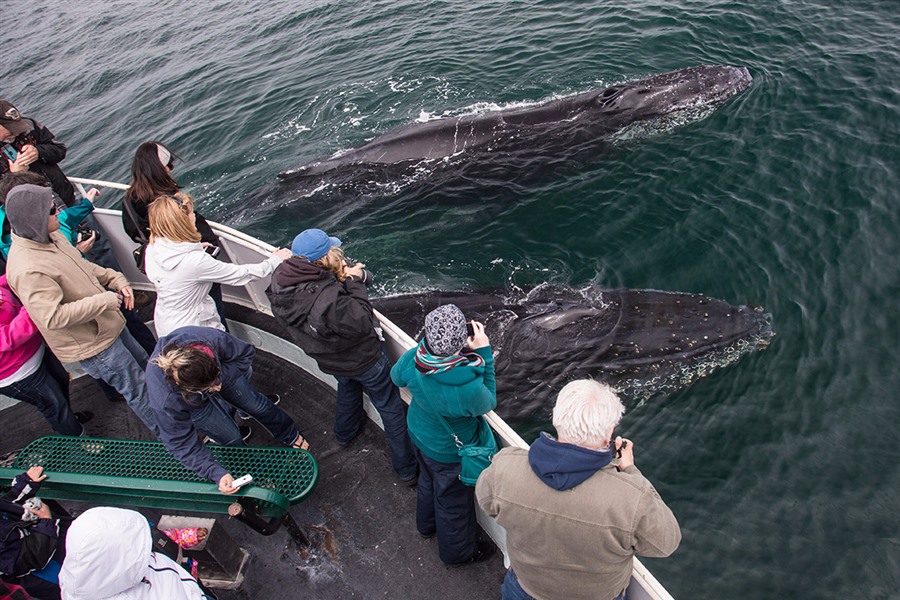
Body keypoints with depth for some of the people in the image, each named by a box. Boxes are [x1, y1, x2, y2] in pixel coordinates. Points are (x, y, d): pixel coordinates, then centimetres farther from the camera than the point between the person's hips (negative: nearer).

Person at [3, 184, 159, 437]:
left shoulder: (50, 236, -2)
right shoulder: (27, 270, -31)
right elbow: (53, 317, -32)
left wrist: (116, 279, -1)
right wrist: (103, 301, -28)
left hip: (107, 325, 9)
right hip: (91, 344, -9)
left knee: (144, 364, 26)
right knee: (137, 389, 6)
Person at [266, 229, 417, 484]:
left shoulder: (280, 284, -19)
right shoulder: (329, 299, -43)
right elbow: (362, 323, -31)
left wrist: (342, 278, -18)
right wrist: (353, 282, -25)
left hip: (329, 360, 8)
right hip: (364, 359, -7)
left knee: (347, 388, 39)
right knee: (390, 408, 14)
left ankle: (345, 433, 66)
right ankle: (407, 469, 29)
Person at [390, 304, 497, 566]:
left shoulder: (412, 359, -29)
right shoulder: (468, 387, -43)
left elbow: (397, 377, -3)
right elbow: (488, 404, -18)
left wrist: (430, 344, -6)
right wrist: (484, 354, -22)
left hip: (420, 434, 5)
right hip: (450, 452, -5)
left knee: (428, 480, 35)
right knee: (454, 500, 24)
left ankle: (427, 524, 66)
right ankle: (457, 551, 54)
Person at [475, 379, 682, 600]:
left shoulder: (504, 467, -35)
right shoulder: (634, 497, -43)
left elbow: (486, 500, -9)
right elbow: (665, 542, -20)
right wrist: (630, 471, -14)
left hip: (528, 581, 1)